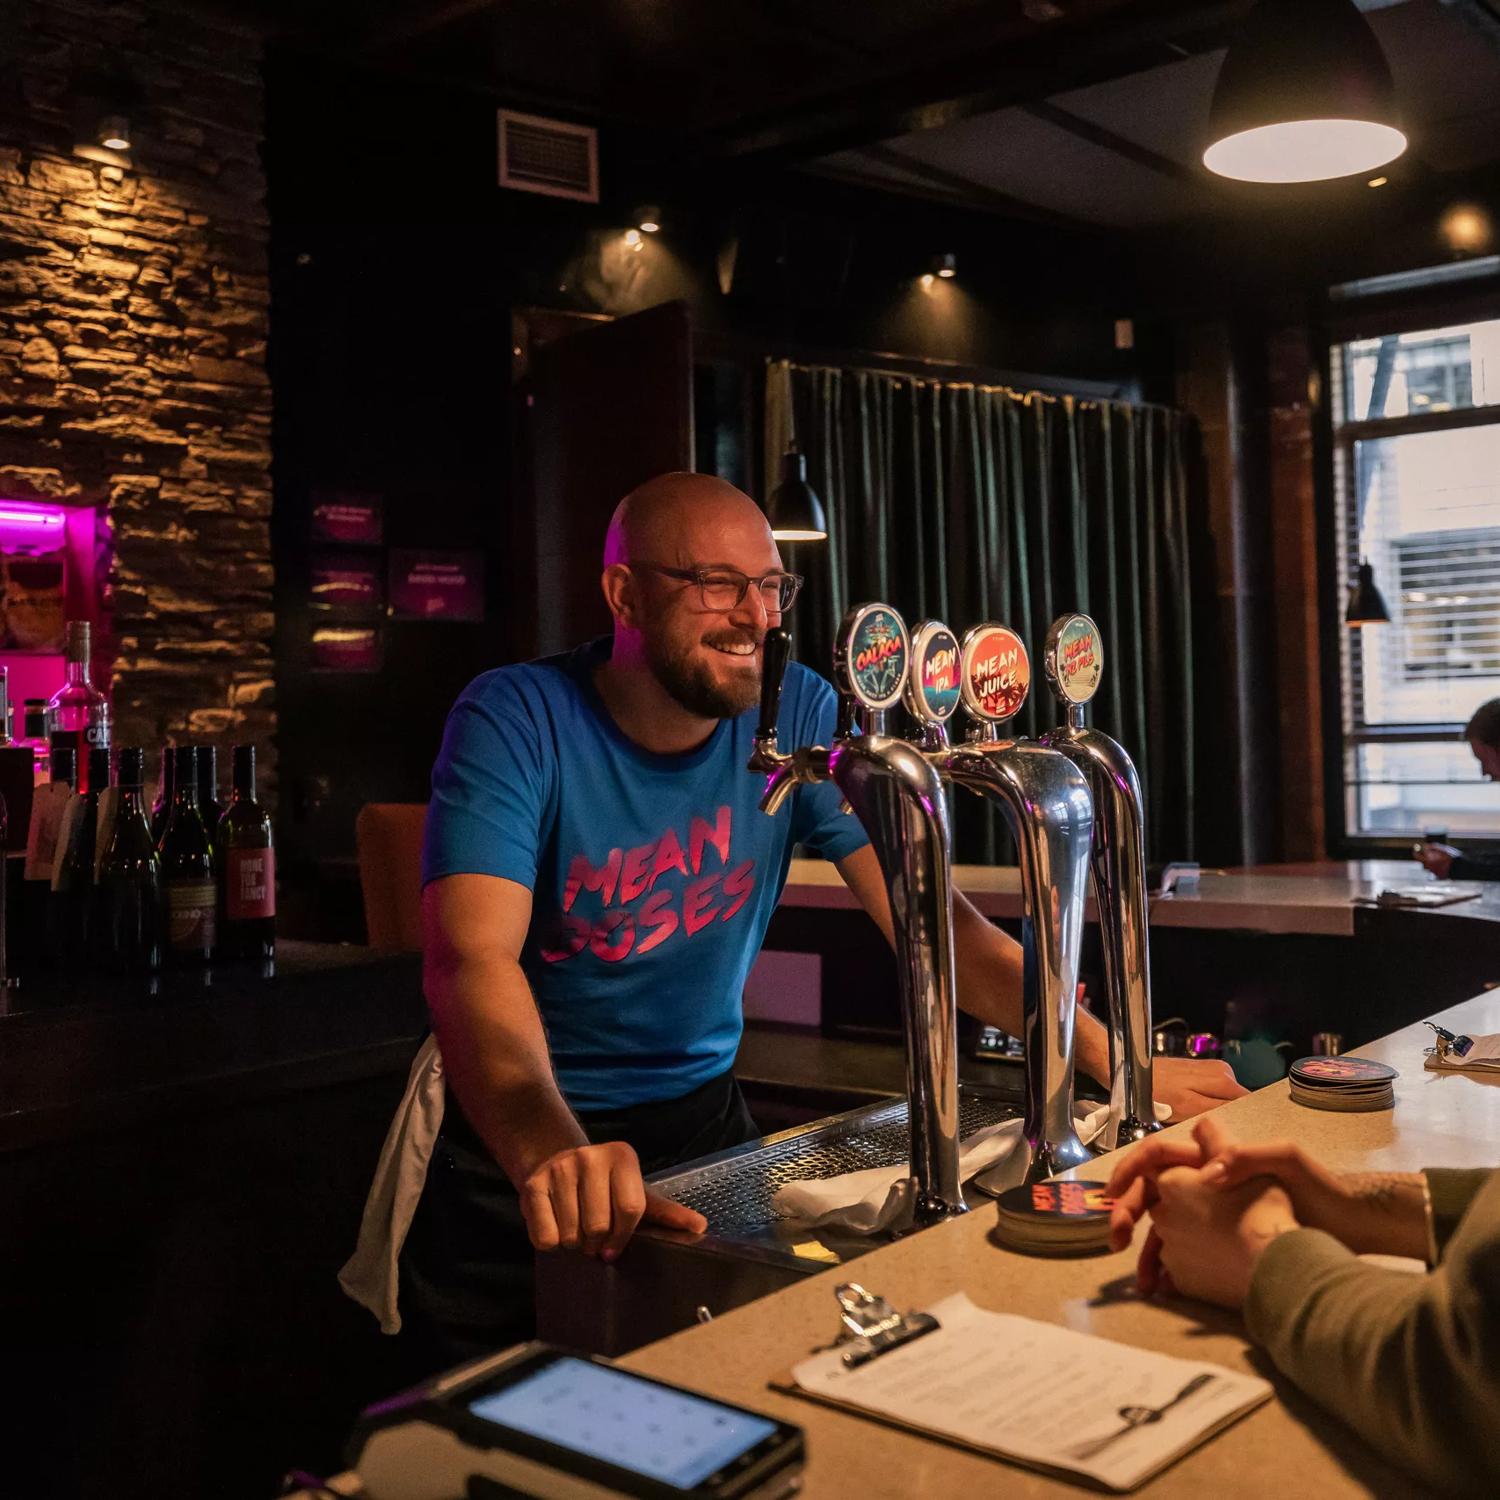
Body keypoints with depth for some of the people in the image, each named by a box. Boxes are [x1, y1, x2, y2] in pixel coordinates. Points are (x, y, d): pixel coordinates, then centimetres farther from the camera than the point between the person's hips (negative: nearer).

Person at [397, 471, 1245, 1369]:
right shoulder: (515, 723, -20)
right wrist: (554, 1151, -51)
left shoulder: (799, 716, -9)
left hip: (704, 1113, 3)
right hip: (519, 1139, -2)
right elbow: (472, 958, -32)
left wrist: (1119, 1060, -25)